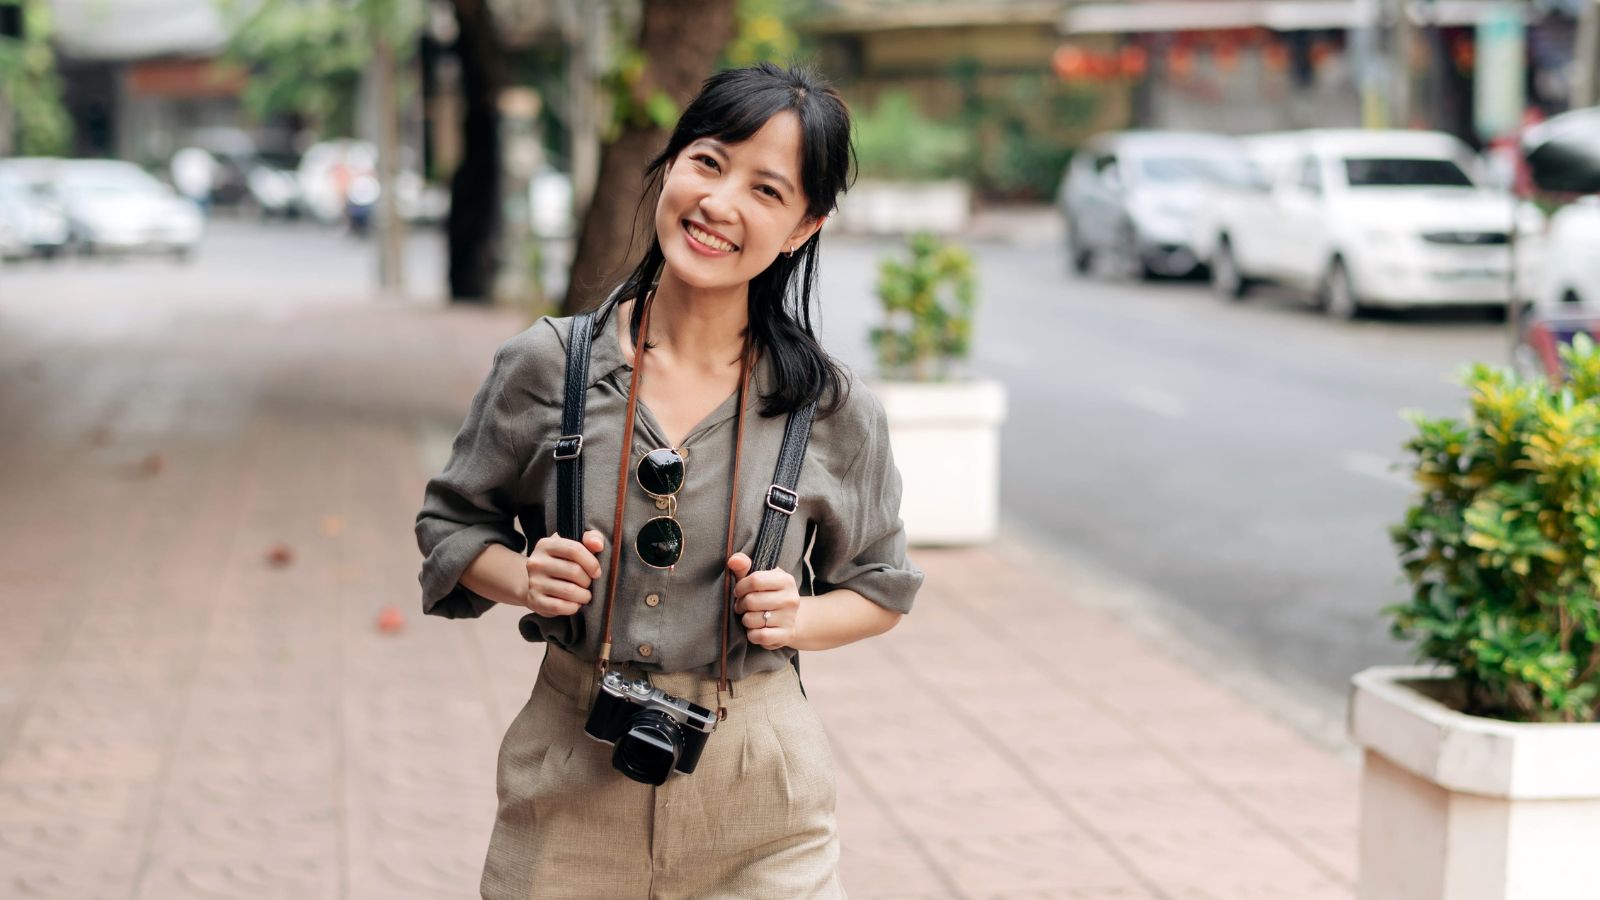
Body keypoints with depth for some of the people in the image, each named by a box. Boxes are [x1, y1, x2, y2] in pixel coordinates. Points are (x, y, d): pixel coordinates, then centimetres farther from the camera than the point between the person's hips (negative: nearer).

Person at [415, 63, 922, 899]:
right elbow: (452, 523, 9)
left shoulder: (830, 410, -5)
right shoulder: (546, 367, -4)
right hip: (571, 793, 1)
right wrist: (524, 578, -12)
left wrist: (798, 617, -12)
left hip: (758, 809, 0)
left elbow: (882, 587, 8)